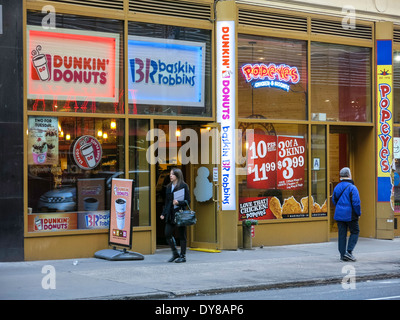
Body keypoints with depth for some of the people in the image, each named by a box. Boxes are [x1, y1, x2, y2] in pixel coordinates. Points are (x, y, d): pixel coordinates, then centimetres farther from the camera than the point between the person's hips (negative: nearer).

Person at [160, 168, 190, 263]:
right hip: (170, 214, 6)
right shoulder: (169, 187, 14)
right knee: (167, 234, -1)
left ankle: (183, 256, 11)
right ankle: (175, 253, 15)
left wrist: (178, 202, -22)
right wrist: (163, 214, 10)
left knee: (182, 235, 1)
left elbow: (188, 201, -5)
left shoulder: (184, 186, -4)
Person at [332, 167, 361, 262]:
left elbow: (334, 200, 15)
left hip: (339, 214, 6)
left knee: (342, 234, 8)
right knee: (355, 232, 8)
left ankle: (342, 254, 9)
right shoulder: (352, 187, -14)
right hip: (350, 214, -6)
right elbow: (356, 202, -16)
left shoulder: (337, 187, 6)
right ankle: (349, 251, -5)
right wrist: (358, 213, -4)